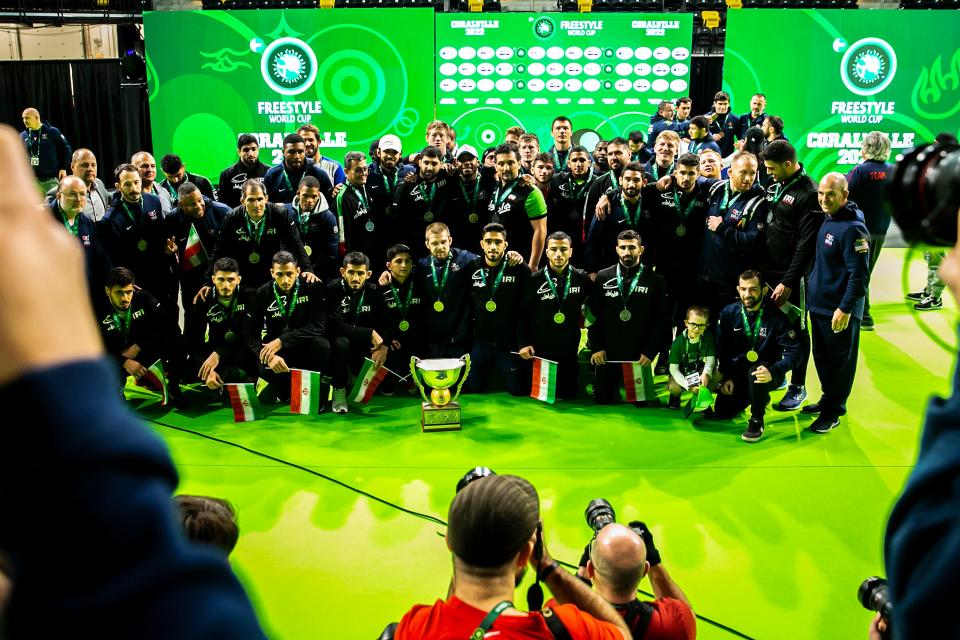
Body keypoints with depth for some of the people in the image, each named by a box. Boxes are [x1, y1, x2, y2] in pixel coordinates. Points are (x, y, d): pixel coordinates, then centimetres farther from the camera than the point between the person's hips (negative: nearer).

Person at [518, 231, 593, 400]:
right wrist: (523, 343, -9)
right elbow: (523, 315, -1)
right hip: (539, 352, -1)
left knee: (568, 396, 10)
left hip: (569, 353, 1)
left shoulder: (582, 279, 0)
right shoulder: (534, 280, -4)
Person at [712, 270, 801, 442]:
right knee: (721, 412, -5)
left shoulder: (776, 317, -15)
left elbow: (793, 352, -17)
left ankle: (757, 421, -14)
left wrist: (772, 371, -33)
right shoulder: (729, 312, -4)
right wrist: (727, 377, -2)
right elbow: (722, 349, 5)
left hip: (768, 374, -5)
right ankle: (761, 398, 26)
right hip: (738, 372, 5)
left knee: (754, 372, -39)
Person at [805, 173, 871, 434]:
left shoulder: (853, 228, -20)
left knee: (840, 362, 5)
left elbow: (859, 274, -22)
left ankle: (833, 411, 17)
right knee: (821, 357, 19)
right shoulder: (827, 221, 8)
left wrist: (845, 309, -23)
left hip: (840, 311, -9)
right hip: (819, 305, 9)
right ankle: (828, 399, 36)